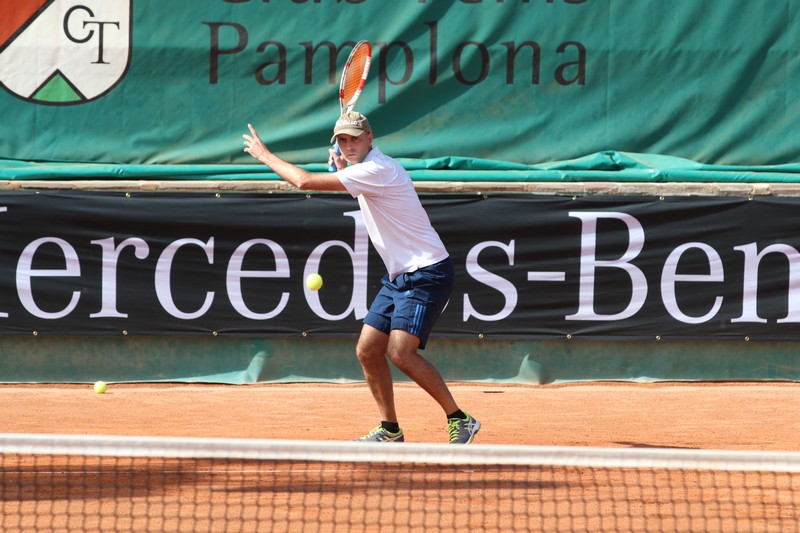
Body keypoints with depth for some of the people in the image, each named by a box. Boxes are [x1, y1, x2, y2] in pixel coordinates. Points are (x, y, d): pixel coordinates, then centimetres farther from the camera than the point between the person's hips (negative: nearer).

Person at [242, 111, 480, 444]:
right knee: (368, 350, 6)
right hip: (400, 277, 10)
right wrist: (343, 168, 23)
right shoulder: (365, 170, 13)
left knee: (400, 351, -21)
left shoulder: (376, 170, -19)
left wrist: (265, 155, -6)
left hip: (426, 273, -10)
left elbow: (305, 181, -20)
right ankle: (390, 431, 16)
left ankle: (460, 420, -14)